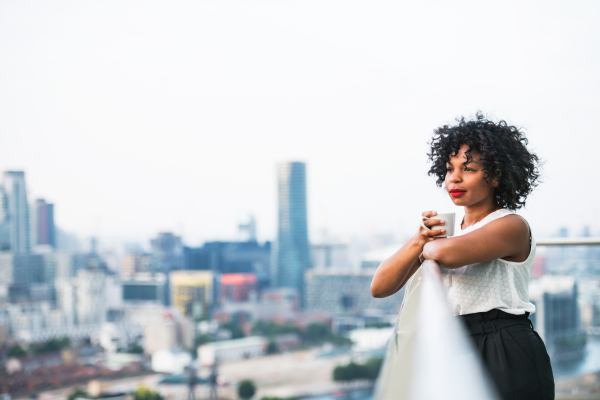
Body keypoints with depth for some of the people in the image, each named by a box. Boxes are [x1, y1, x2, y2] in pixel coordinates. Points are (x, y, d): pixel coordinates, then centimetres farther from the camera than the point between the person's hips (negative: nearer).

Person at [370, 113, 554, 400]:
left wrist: (430, 247, -4)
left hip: (507, 358, -6)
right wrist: (418, 242, -9)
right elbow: (380, 287, 5)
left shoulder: (512, 226, -8)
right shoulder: (444, 228, 13)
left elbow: (448, 254, -28)